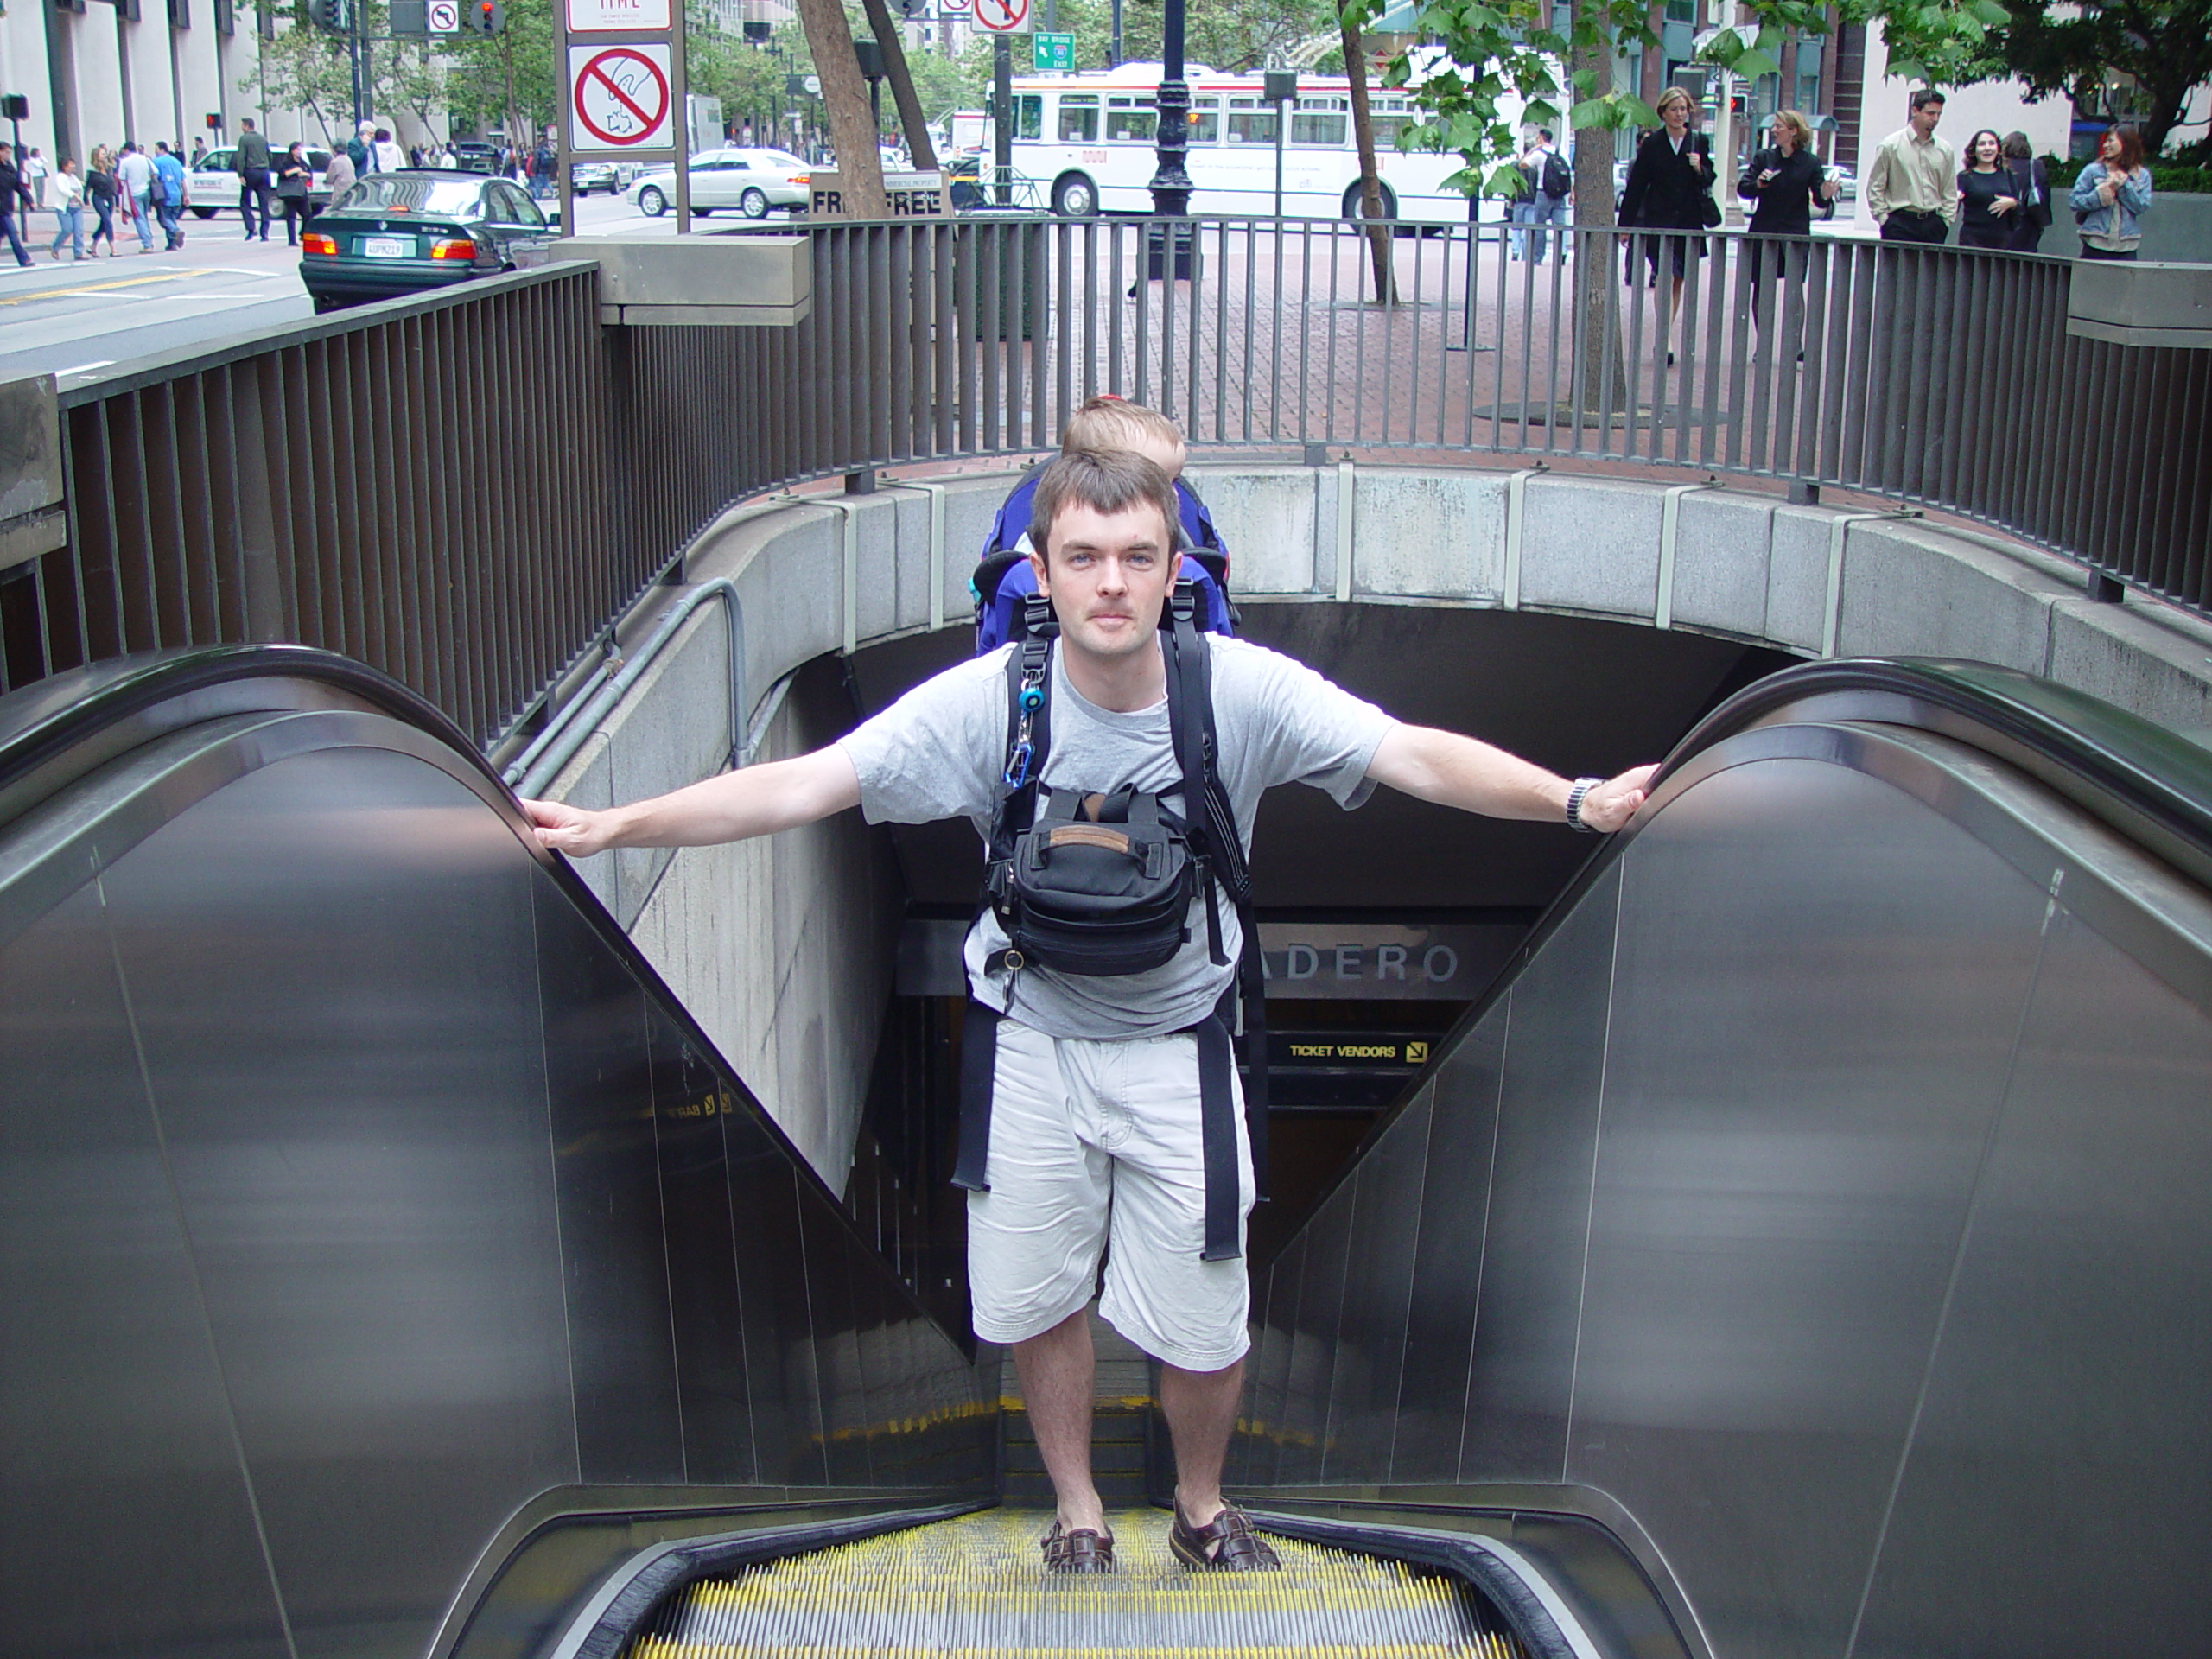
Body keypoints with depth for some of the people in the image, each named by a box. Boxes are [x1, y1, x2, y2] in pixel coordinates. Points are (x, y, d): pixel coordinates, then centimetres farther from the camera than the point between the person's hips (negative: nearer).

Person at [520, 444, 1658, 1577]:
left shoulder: (1243, 689, -18)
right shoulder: (989, 699, -18)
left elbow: (1415, 756, -23)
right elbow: (800, 785, -21)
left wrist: (1573, 798, -37)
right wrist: (612, 827, -29)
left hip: (1176, 1047, 0)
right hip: (1029, 1043, 1)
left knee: (1203, 1330, 4)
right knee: (1038, 1300, 13)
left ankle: (1202, 1508, 36)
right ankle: (1077, 1517, 40)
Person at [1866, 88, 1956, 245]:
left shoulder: (1945, 150, 11)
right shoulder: (1891, 146, 1)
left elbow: (1949, 192, 17)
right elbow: (1875, 188, 2)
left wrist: (1946, 221, 8)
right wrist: (1883, 218, -3)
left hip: (1933, 224, 4)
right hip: (1900, 224, -4)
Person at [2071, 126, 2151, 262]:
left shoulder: (2142, 175, 9)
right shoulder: (2093, 171, 3)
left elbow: (2142, 206, -3)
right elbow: (2075, 201, -3)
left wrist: (2124, 186, -10)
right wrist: (2100, 196, -15)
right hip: (2096, 245, -1)